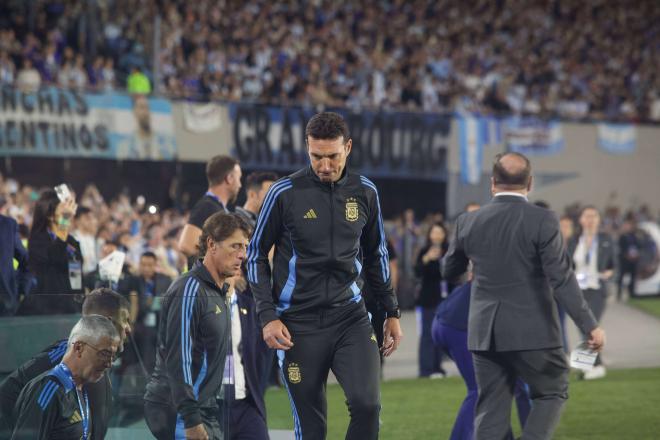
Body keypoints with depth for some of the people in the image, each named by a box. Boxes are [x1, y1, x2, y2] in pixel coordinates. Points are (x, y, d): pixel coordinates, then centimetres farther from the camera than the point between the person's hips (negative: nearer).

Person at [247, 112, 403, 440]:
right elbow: (256, 254, 2)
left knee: (367, 404, -16)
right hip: (299, 323, -2)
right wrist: (268, 316, -6)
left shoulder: (364, 192, 4)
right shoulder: (285, 193, -6)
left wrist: (392, 312, 16)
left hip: (351, 316, 2)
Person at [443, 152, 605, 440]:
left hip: (485, 331, 4)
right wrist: (589, 325, -12)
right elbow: (562, 279, -15)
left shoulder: (468, 222, 2)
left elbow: (448, 272, 16)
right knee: (552, 393, 12)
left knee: (491, 408, 9)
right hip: (533, 330, -4)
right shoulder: (542, 221, -11)